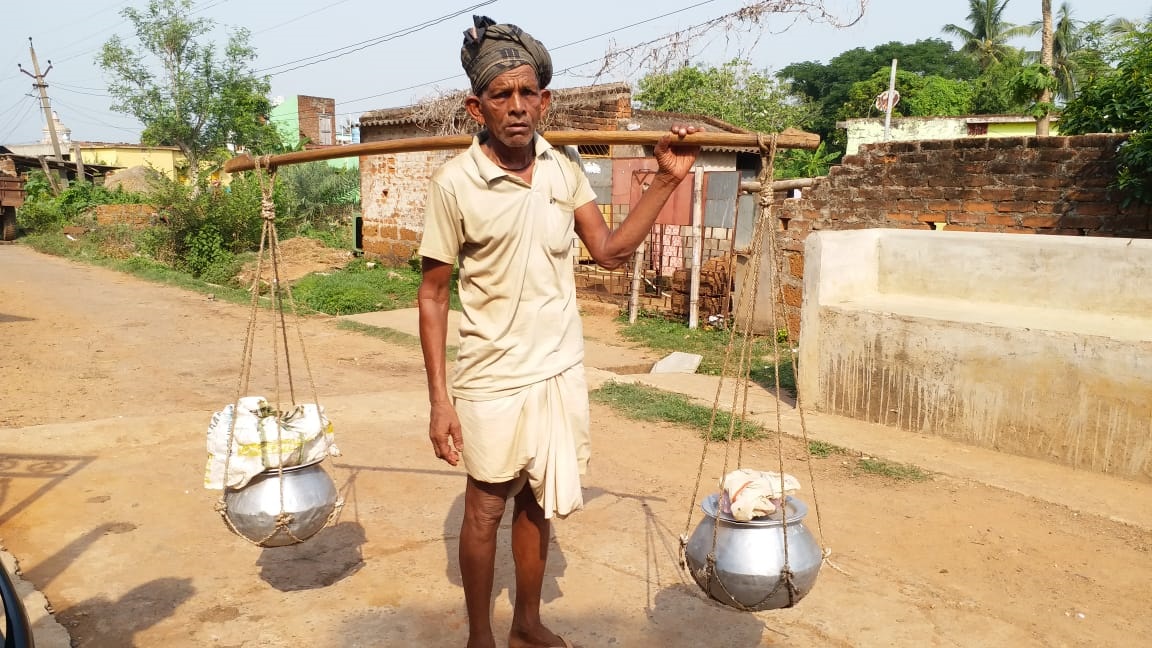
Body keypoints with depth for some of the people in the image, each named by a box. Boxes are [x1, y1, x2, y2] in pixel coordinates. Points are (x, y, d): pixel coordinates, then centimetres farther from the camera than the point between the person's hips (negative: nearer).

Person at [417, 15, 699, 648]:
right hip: (493, 379, -4)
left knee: (538, 501, 19)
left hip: (561, 370, 5)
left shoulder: (564, 166, 0)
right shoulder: (455, 182, -14)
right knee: (485, 510, 12)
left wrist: (666, 179, -1)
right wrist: (439, 398, -11)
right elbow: (432, 293, -9)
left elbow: (610, 250, 5)